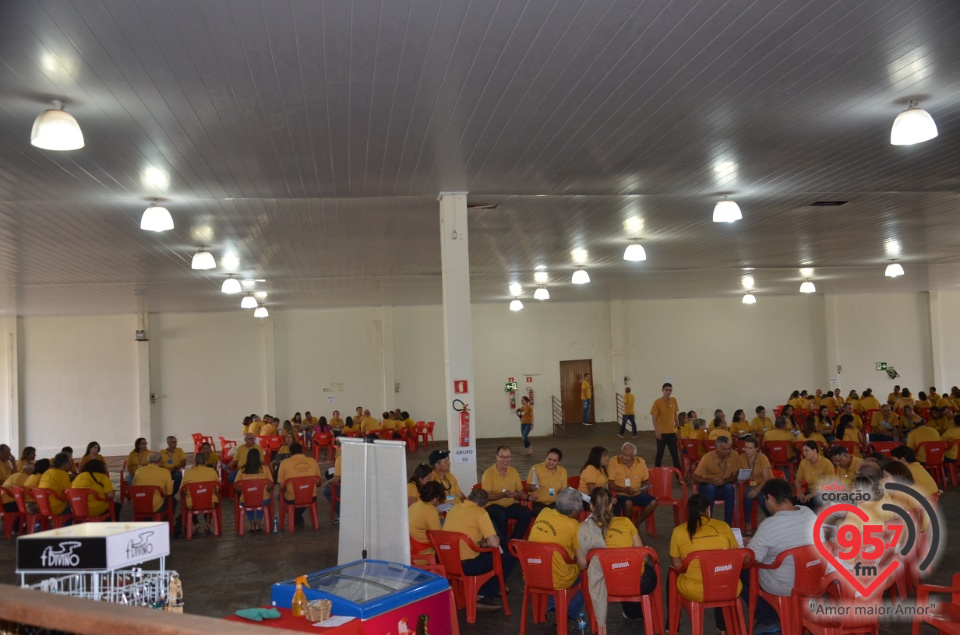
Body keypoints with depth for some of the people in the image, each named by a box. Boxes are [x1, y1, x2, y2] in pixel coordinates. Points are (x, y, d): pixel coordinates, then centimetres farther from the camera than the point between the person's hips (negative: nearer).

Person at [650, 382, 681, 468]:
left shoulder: (673, 400, 4)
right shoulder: (657, 402, -10)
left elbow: (675, 415, 13)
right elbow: (654, 418, -11)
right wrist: (657, 431, -18)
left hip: (672, 432, 4)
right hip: (661, 433, -4)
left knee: (675, 454, 9)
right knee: (659, 453, 3)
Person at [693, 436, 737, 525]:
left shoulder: (734, 455, -13)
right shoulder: (707, 457, -19)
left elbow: (735, 476, -6)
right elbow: (695, 478, -15)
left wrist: (724, 480, -28)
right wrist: (711, 481, -32)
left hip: (724, 487, 2)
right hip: (707, 487, -2)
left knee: (730, 487, -32)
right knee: (711, 487, -36)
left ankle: (728, 523, -25)